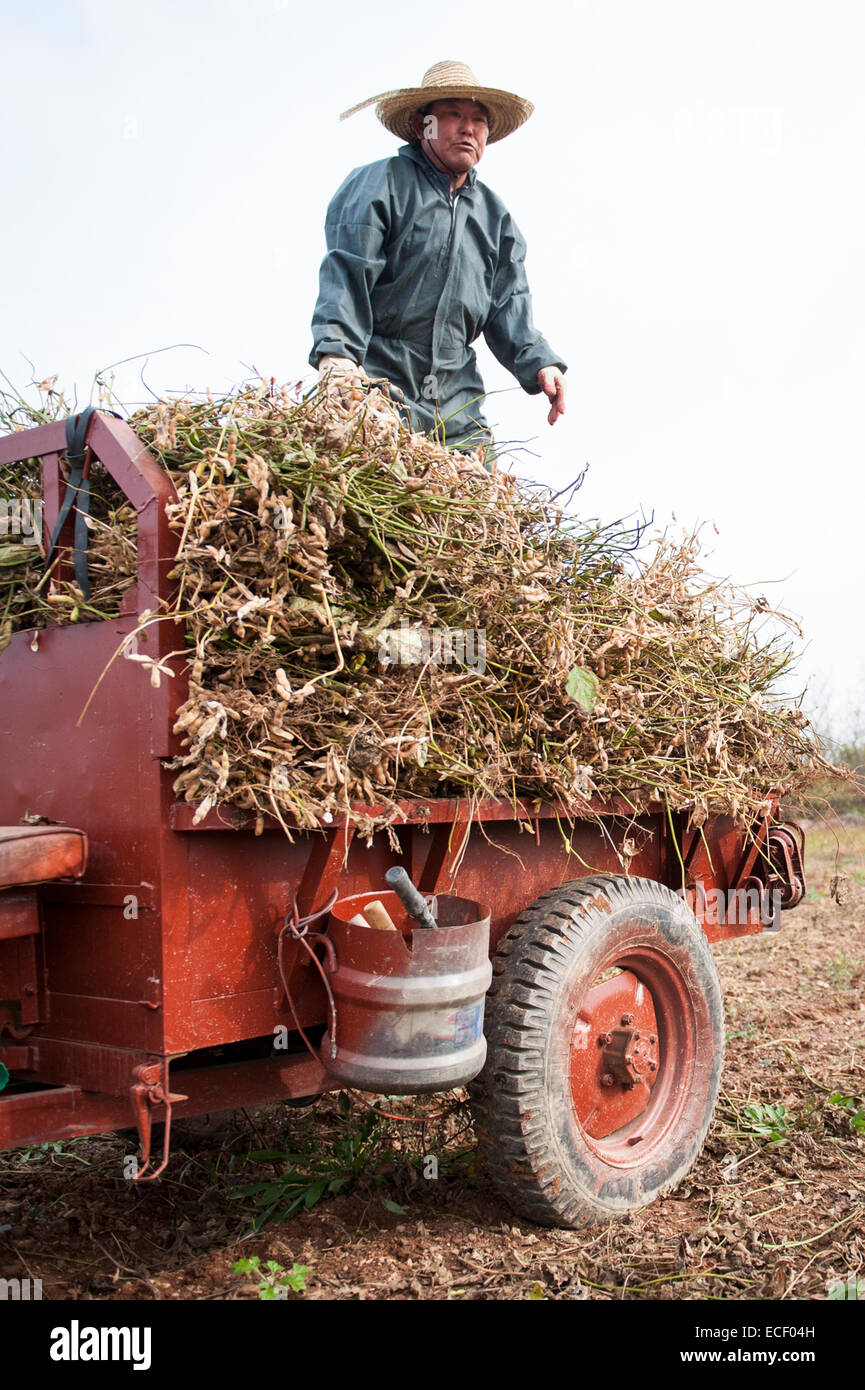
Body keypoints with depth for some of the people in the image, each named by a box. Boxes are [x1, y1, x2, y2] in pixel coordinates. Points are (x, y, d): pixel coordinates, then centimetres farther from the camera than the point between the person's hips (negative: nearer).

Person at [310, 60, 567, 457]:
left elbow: (508, 305, 16)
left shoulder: (494, 214, 20)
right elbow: (347, 273, -9)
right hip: (378, 385, -5)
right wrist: (336, 354, -25)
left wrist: (538, 363, -3)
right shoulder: (380, 184, 2)